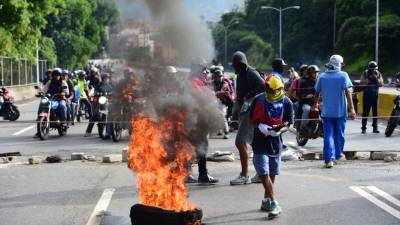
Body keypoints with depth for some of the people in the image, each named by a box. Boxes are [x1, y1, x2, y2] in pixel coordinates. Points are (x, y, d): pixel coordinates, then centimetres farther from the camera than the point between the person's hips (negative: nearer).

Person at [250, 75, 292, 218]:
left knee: (272, 174, 13)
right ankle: (274, 204, -8)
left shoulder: (286, 103, -6)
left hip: (276, 142, 2)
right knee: (264, 174, -10)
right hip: (260, 142, -2)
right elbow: (252, 119, 1)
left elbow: (288, 124, -2)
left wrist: (279, 130, -23)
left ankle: (266, 200, 31)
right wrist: (260, 126, -19)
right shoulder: (259, 100, -8)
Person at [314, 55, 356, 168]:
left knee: (328, 135, 1)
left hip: (327, 111, 1)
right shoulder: (343, 75, -6)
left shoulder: (322, 77, 2)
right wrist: (352, 109, -13)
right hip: (341, 111, -1)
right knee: (339, 134, 14)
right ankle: (337, 156, 25)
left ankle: (329, 159, -10)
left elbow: (317, 92, 11)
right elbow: (348, 92, -13)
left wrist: (316, 104, 30)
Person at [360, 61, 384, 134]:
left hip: (375, 95, 2)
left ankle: (375, 128, 8)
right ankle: (363, 128, 0)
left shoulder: (378, 74, 3)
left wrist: (376, 78, -17)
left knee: (375, 112, 3)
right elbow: (362, 83, -14)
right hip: (367, 95, -2)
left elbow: (381, 84, -4)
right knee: (365, 112, -4)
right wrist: (369, 78, -20)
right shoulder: (365, 73, -4)